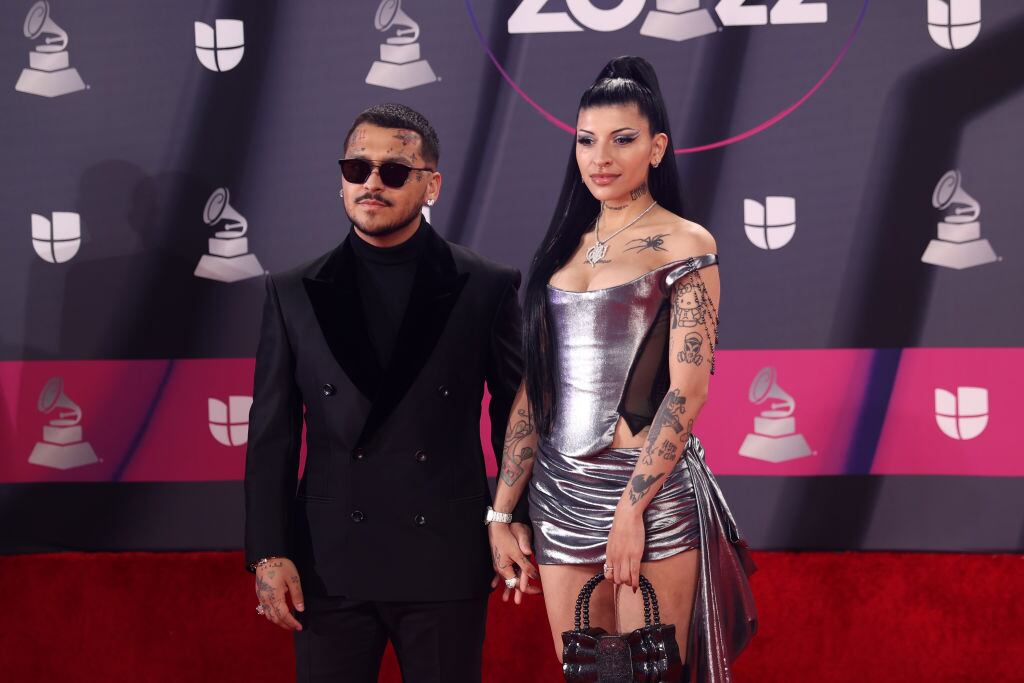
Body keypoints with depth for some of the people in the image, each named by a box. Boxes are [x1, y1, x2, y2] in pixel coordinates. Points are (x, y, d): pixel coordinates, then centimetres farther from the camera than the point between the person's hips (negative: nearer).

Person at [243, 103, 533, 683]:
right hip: (330, 563, 1)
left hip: (447, 563, -1)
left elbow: (517, 412, 6)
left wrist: (519, 520, 2)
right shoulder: (294, 294, 6)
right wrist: (269, 553, -1)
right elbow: (272, 435, 5)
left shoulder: (488, 288, 1)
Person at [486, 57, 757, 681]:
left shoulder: (686, 245, -3)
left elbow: (688, 387, -11)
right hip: (561, 492, 5)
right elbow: (533, 389, 12)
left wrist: (630, 509, -17)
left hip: (650, 491, -5)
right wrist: (502, 510, 7)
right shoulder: (566, 246, 13)